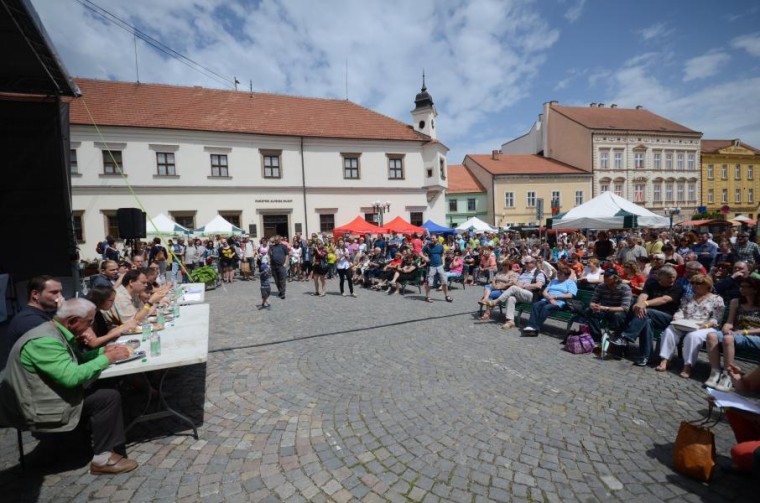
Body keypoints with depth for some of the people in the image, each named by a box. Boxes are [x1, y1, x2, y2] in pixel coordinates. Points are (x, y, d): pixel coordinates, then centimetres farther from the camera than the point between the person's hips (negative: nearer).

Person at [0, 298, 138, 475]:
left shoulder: (56, 333, 5)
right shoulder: (44, 340, -26)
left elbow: (78, 359, 16)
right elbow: (71, 376, -33)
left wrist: (104, 350, 0)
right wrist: (107, 358, -22)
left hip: (45, 397, 10)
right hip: (37, 409, -10)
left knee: (103, 391, 6)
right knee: (109, 398, -15)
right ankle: (103, 458, -4)